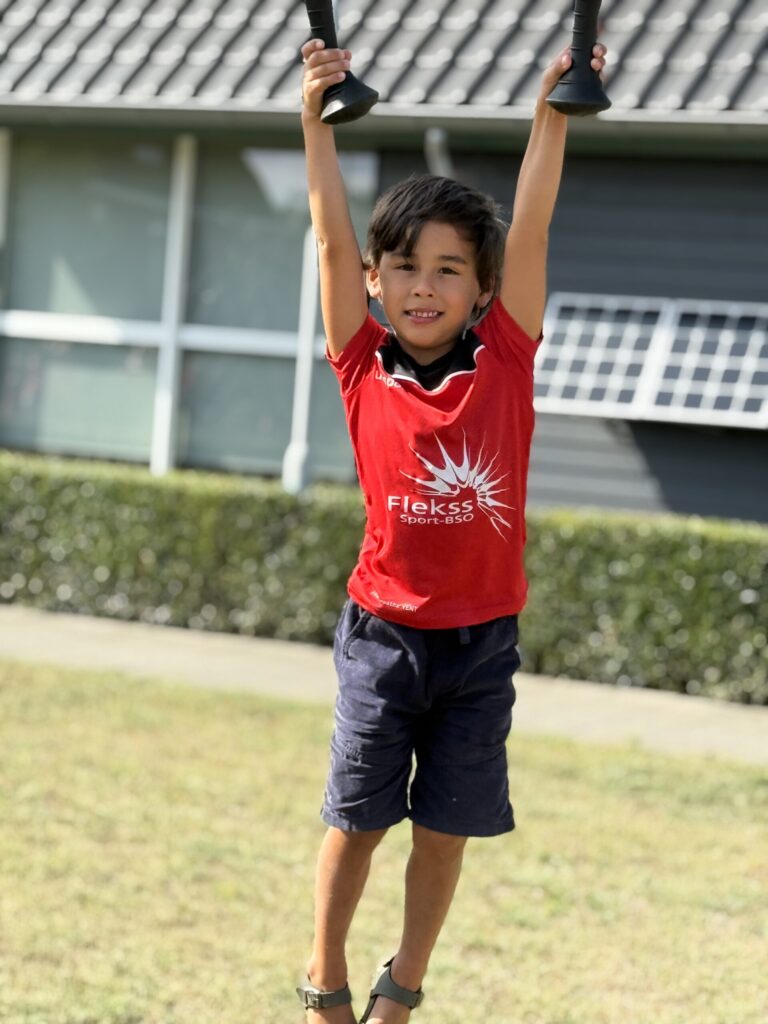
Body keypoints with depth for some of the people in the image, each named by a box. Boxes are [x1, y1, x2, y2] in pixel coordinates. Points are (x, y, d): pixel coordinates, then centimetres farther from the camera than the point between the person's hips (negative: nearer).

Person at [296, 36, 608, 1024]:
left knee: (447, 827, 9)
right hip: (384, 633, -1)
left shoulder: (504, 362, -4)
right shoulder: (365, 370, -5)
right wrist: (318, 118, -15)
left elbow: (529, 230, -8)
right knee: (356, 819, 8)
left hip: (483, 638, 1)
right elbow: (332, 236, -9)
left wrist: (552, 112, -13)